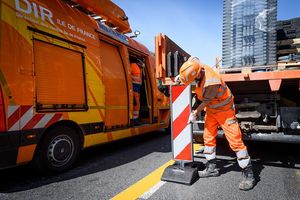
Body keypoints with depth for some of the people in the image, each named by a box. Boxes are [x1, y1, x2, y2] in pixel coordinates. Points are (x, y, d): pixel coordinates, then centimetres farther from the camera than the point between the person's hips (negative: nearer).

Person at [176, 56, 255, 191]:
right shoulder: (201, 68, -12)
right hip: (211, 110, 8)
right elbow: (192, 61, 13)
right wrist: (181, 76, 3)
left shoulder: (211, 83, -36)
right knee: (208, 137, 9)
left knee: (235, 141, -8)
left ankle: (248, 175, 3)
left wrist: (194, 114, -7)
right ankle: (211, 168, 21)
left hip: (224, 110, -8)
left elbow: (205, 102, -21)